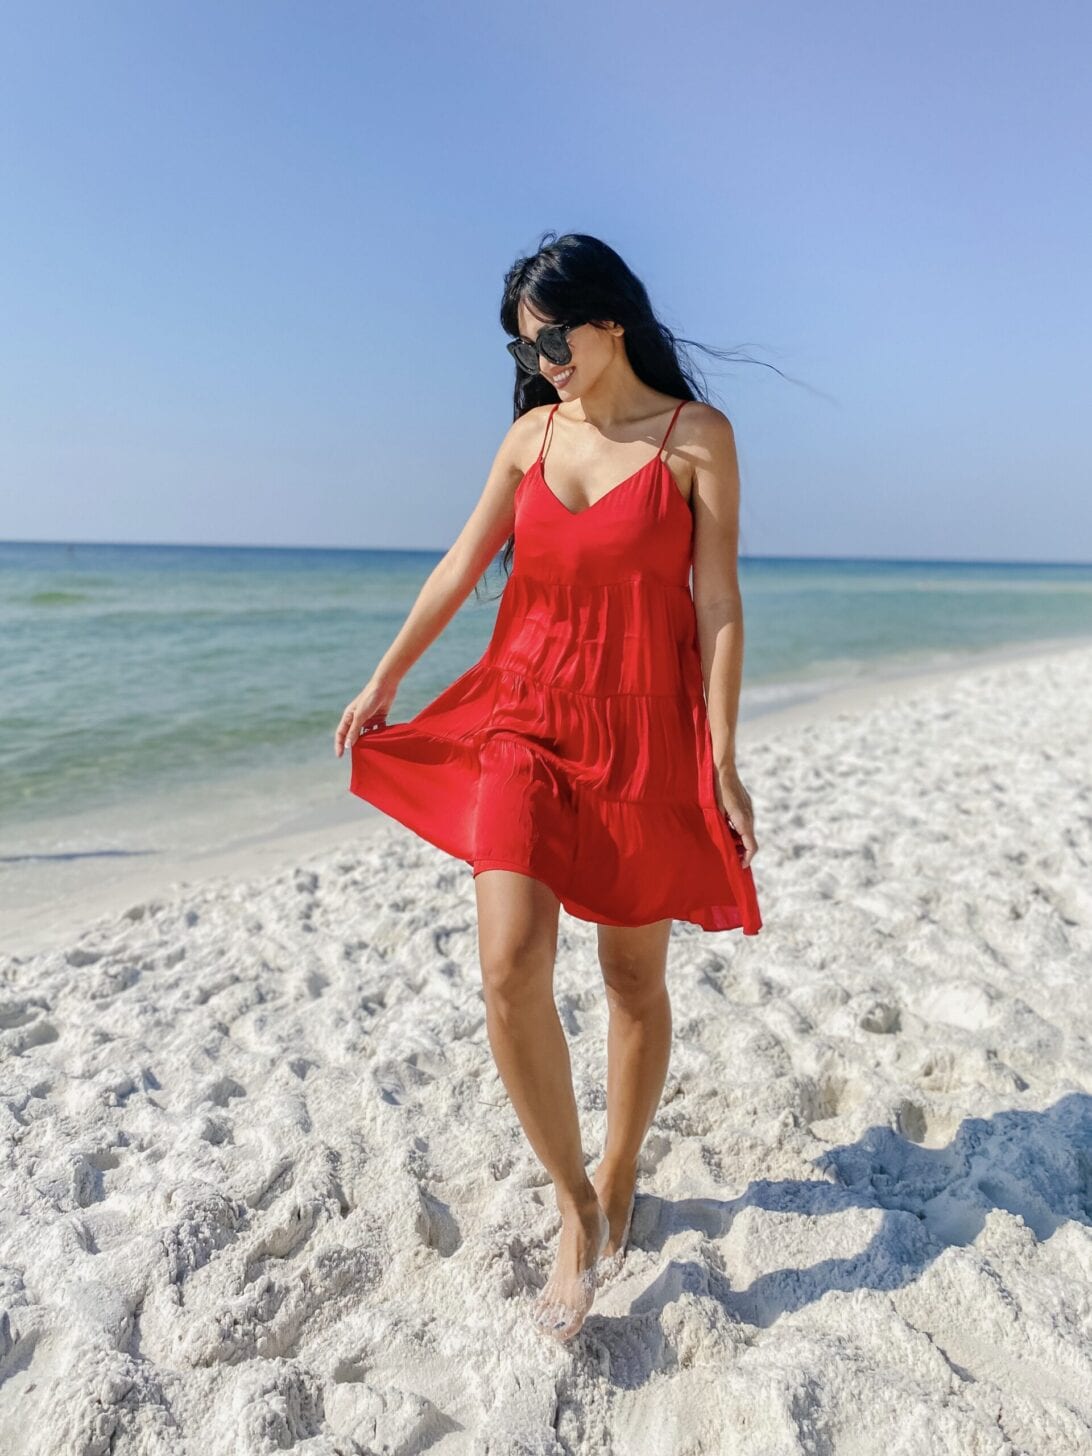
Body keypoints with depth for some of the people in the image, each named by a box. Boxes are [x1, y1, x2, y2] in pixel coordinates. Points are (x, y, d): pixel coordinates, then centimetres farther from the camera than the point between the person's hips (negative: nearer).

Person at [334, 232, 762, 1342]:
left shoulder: (696, 435, -2)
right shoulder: (532, 433, 10)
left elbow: (718, 603, -5)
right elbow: (462, 566, 14)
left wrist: (722, 764, -9)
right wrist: (383, 682, 18)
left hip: (645, 731, -3)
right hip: (526, 721, 3)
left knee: (634, 977, 8)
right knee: (509, 971, -9)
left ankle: (617, 1180, 33)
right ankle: (577, 1208, 12)